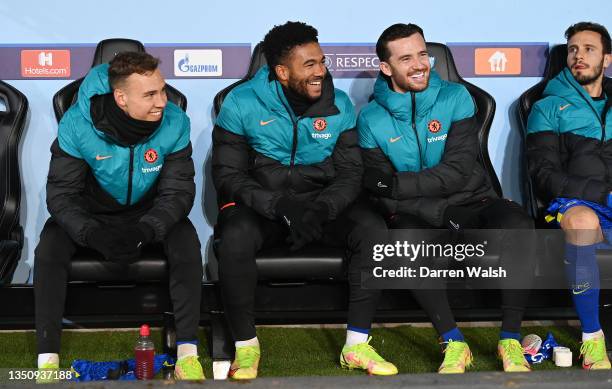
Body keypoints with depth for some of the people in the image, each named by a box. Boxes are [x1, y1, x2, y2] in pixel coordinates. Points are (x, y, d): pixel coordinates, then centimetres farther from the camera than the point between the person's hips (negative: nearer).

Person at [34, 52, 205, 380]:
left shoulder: (174, 123, -23)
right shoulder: (77, 125, -26)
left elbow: (178, 191, -17)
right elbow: (60, 193, -21)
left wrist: (145, 230, -36)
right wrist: (92, 233, -40)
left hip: (150, 212, 1)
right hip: (91, 213, 0)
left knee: (186, 244, -28)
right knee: (49, 249, -27)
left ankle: (187, 352, -22)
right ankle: (47, 358, -20)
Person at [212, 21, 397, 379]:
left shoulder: (339, 105, 0)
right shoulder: (242, 104, -7)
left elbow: (350, 172, -1)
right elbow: (227, 174, -9)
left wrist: (322, 208, -24)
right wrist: (279, 206, -25)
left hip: (323, 203, 2)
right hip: (261, 205, -2)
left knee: (373, 229, -26)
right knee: (235, 238, -35)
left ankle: (357, 344, -16)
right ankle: (246, 346, -17)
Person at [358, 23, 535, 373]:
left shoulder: (455, 98, -1)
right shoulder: (372, 120, 0)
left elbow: (457, 172, -12)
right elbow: (384, 195, -7)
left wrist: (395, 183, -20)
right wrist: (441, 214, -22)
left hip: (472, 202, 1)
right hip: (416, 213, 0)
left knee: (518, 226, -31)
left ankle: (511, 340, -22)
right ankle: (454, 344, -27)